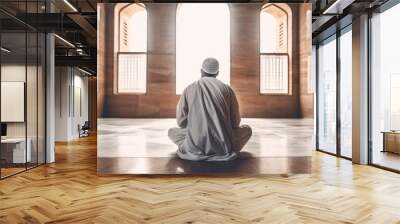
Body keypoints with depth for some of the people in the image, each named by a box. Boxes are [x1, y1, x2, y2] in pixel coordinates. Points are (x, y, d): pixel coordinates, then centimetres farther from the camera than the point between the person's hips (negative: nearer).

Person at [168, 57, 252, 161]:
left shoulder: (189, 89, 5)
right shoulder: (227, 89, 4)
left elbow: (181, 122, 7)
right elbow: (235, 122, 8)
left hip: (195, 147, 0)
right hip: (224, 147, 1)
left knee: (171, 131, 30)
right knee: (247, 129, 29)